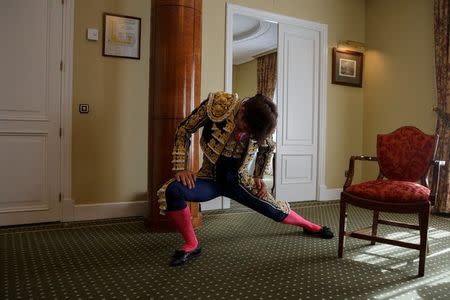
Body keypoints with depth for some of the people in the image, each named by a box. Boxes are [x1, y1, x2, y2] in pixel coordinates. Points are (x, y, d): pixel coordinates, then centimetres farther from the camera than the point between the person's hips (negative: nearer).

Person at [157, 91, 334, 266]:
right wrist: (180, 168, -19)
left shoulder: (263, 124, -11)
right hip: (210, 178, -2)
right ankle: (191, 245, -7)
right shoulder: (217, 103, -22)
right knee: (172, 190, -29)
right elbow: (184, 130, -12)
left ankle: (309, 226, 37)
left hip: (239, 180, 2)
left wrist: (259, 177, 7)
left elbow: (267, 148, 13)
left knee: (276, 210, 2)